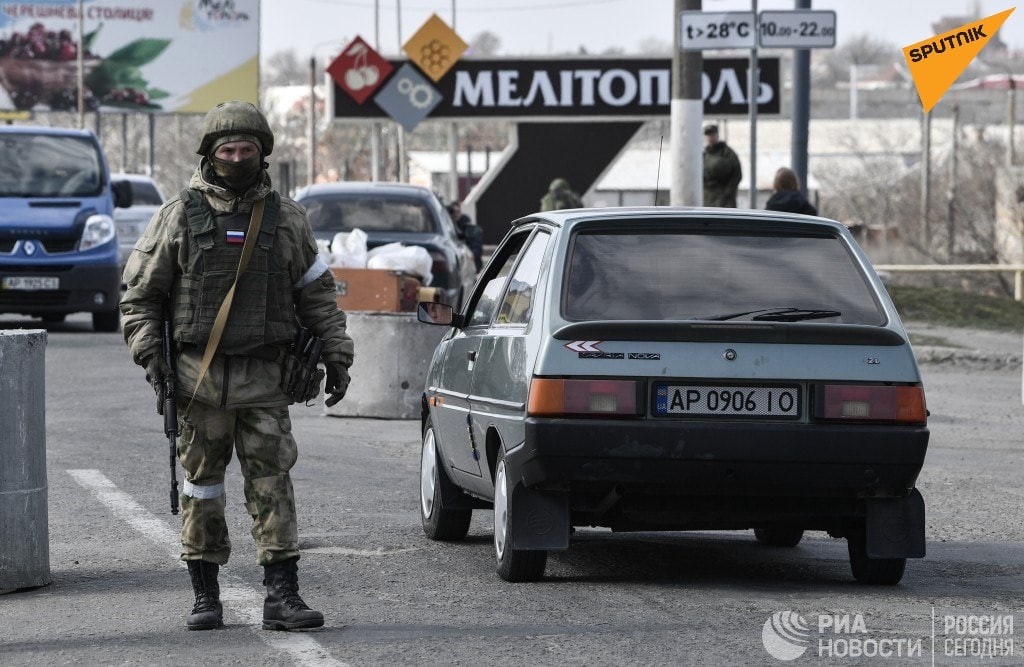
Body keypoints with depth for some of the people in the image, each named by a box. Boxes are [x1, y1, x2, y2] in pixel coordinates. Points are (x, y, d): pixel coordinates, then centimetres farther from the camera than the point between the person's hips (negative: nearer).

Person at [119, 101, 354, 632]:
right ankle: (205, 595, 11)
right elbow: (139, 292, 7)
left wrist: (335, 354, 8)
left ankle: (281, 596, -5)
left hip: (264, 378, 1)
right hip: (199, 374, -1)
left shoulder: (285, 218, 9)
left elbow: (316, 294, 14)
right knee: (201, 485, 4)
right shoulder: (179, 215, 3)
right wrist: (149, 353, -5)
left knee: (272, 484, -4)